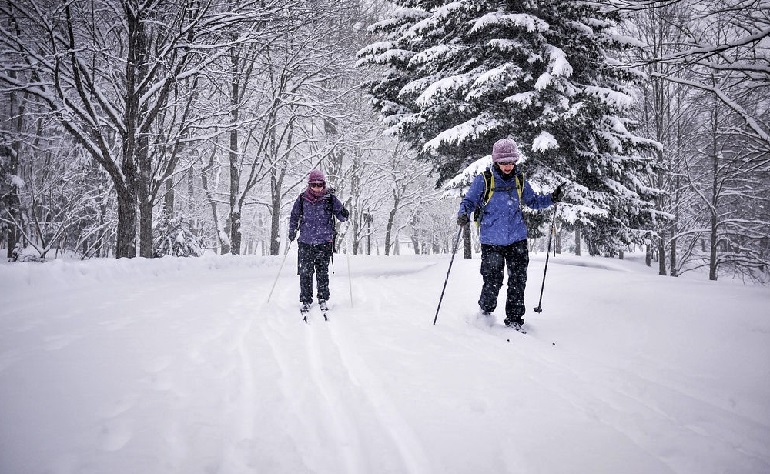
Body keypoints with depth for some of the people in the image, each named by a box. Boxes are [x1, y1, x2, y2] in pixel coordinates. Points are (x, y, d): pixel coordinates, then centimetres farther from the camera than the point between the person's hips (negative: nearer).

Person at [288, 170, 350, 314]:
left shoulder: (330, 198, 1)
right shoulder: (302, 199, 4)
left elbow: (340, 215, 6)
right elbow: (294, 216, 16)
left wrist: (344, 215, -17)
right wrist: (292, 231, 4)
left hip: (324, 242, -1)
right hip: (305, 242, 1)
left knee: (322, 273, 4)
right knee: (305, 273, 1)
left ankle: (323, 299, 16)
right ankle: (305, 301, 10)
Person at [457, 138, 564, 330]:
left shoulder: (519, 180, 7)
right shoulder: (483, 180, -6)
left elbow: (533, 201, 19)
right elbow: (469, 201, -1)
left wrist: (552, 198, 3)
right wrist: (463, 214, -22)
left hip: (517, 239, 3)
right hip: (491, 241, -3)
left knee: (518, 282, 2)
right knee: (493, 282, 0)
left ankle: (514, 320, 14)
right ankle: (485, 314, 26)